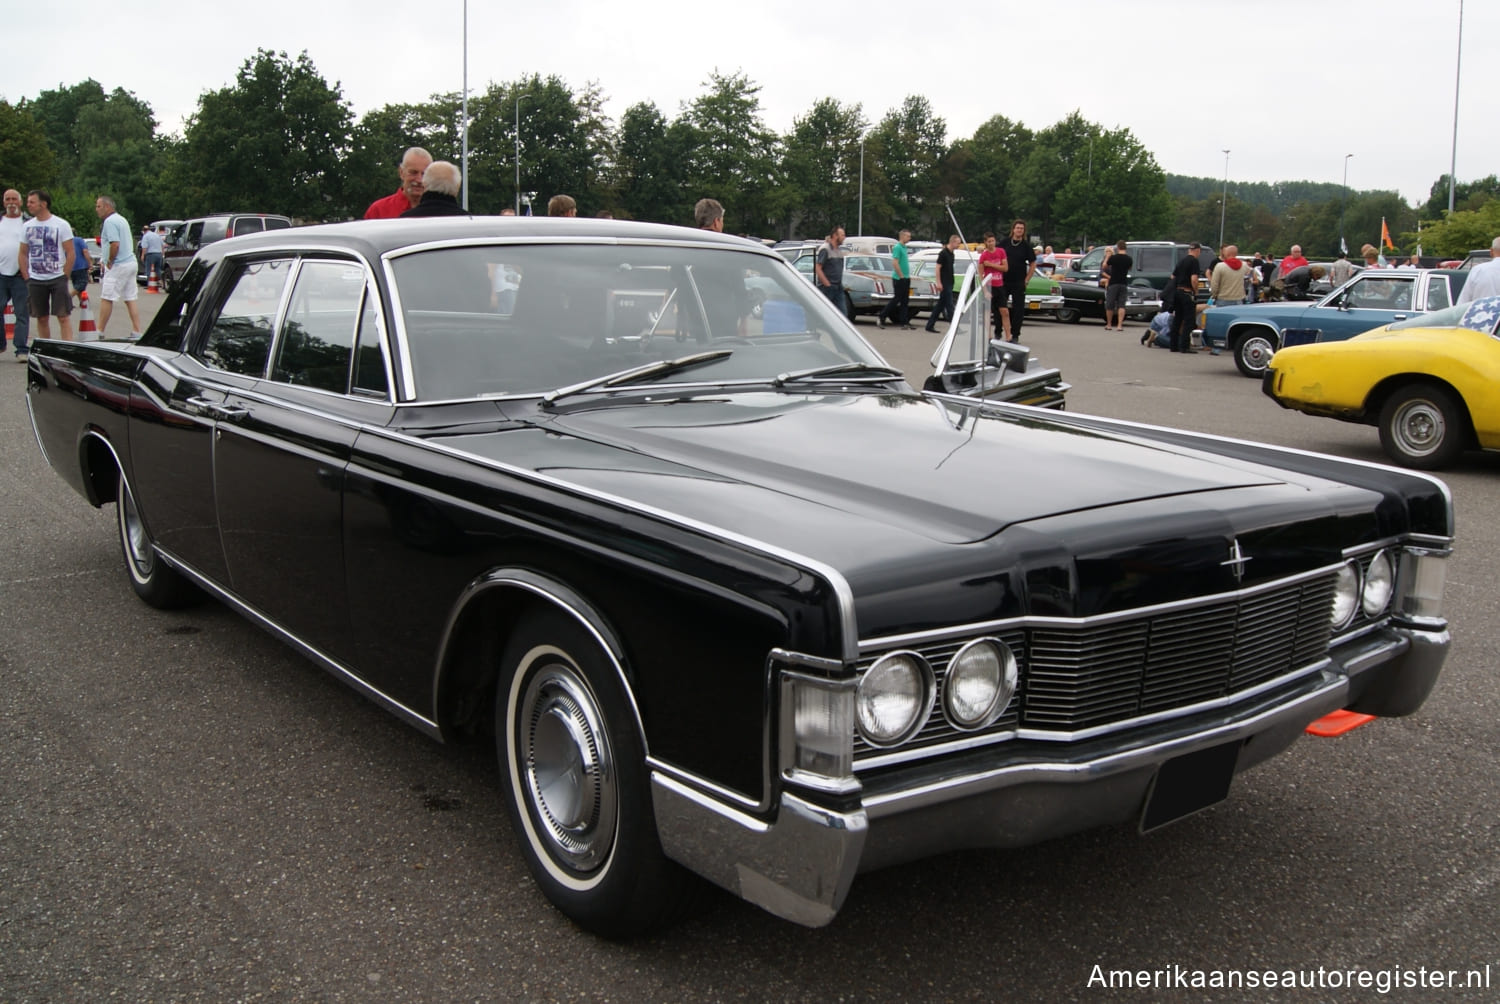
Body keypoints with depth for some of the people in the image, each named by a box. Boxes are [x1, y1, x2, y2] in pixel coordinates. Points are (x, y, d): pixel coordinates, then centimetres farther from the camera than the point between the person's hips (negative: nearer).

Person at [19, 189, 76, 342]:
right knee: (42, 318, 8)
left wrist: (64, 277, -8)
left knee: (63, 316, -7)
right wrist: (27, 278, 6)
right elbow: (23, 254, 14)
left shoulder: (61, 225, -3)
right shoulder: (28, 226, 9)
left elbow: (70, 253, -4)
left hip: (57, 279, -4)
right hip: (35, 281, 4)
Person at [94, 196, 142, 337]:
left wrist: (109, 263, -12)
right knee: (130, 300, 7)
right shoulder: (121, 219, 18)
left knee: (107, 299, -4)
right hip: (130, 262, 10)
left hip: (118, 266, -10)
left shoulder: (110, 221, -12)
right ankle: (137, 332, 5)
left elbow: (115, 244, -23)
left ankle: (100, 332, -1)